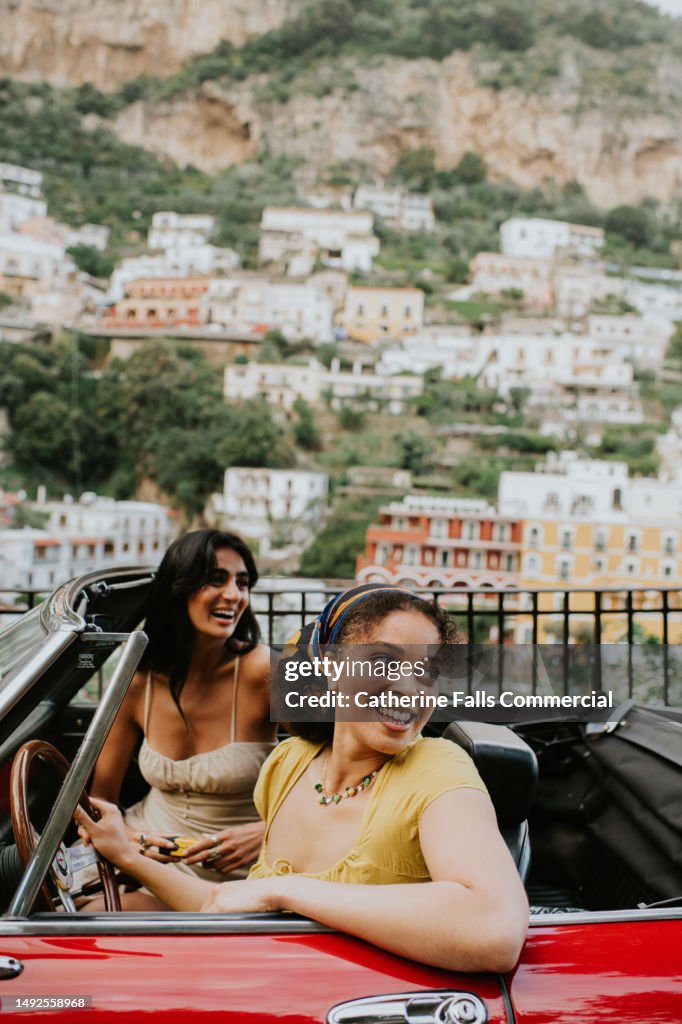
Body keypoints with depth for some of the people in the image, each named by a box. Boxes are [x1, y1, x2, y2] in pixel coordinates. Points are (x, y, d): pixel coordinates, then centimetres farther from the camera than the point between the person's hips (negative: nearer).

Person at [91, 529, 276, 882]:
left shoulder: (261, 671, -15)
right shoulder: (137, 683, -3)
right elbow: (102, 796, 8)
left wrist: (264, 834, -23)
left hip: (230, 878, -4)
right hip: (146, 860, 4)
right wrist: (125, 838, -13)